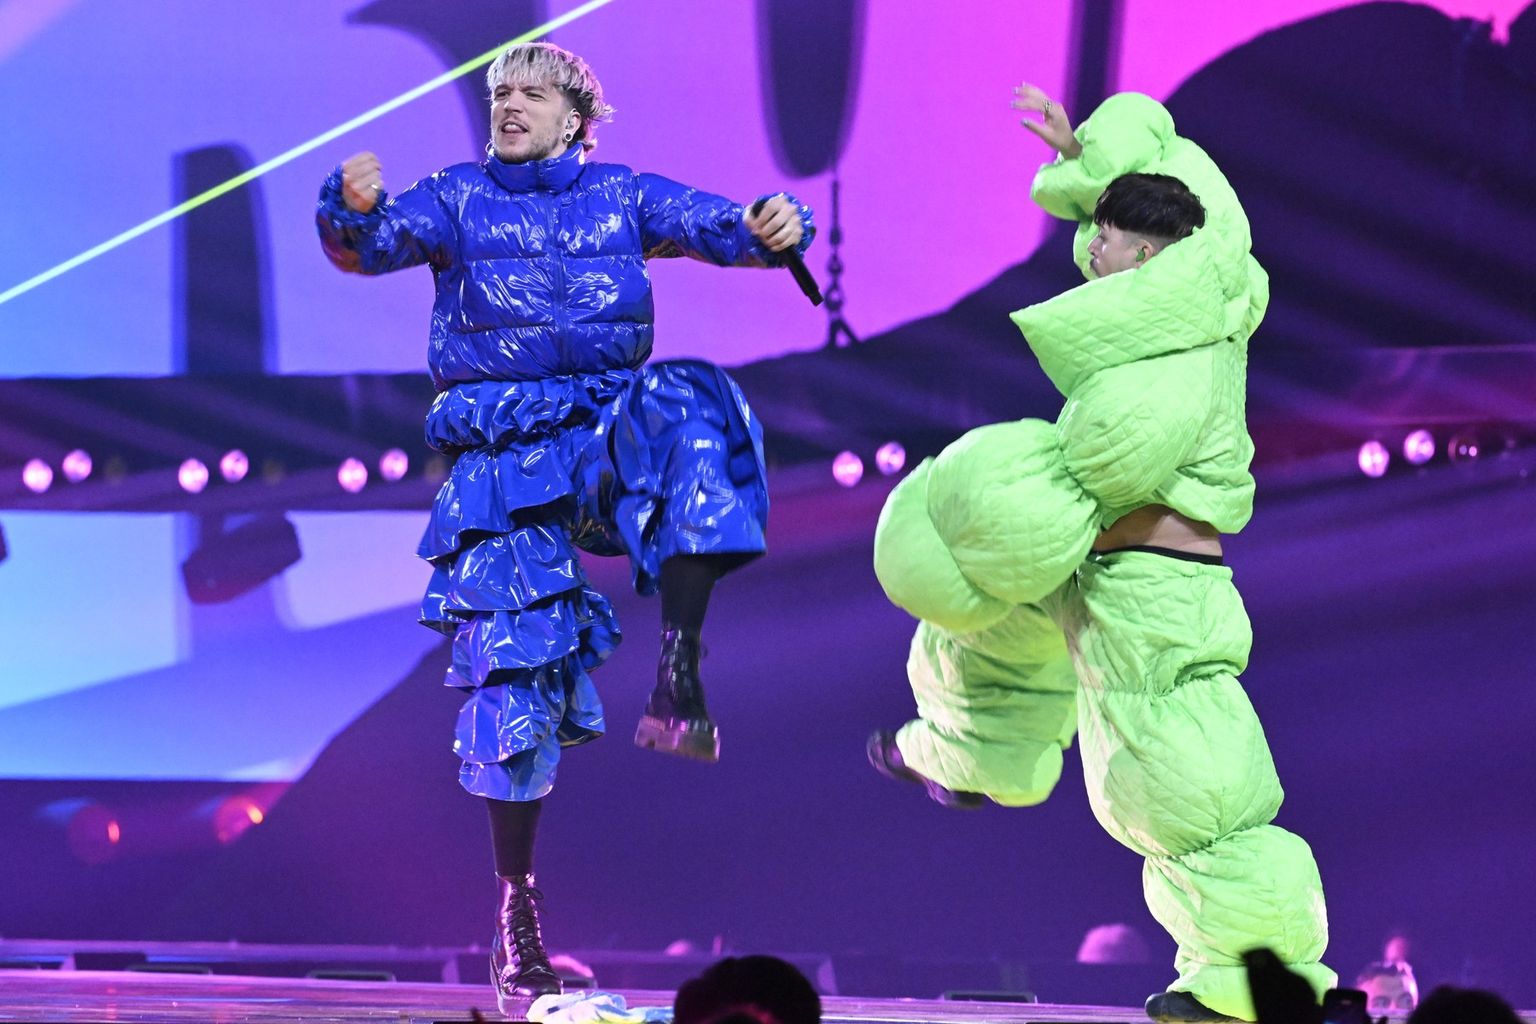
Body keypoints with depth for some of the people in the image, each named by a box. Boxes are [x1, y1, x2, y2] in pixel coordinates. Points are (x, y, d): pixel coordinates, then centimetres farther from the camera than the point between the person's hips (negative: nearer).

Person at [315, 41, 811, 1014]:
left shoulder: (623, 196, 9)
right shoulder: (457, 199, 6)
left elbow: (724, 227, 0)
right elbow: (376, 244, -10)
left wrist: (775, 228, -23)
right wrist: (354, 210, -34)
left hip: (606, 438, 1)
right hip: (504, 456, 0)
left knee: (692, 407, -33)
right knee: (513, 671, -4)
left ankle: (679, 679, -35)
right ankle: (515, 915, 5)